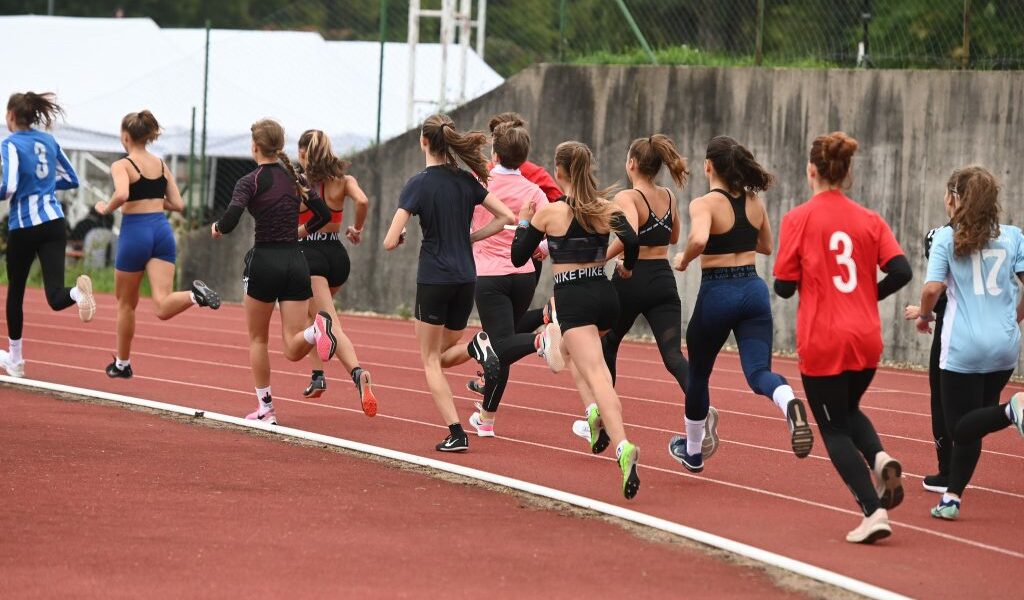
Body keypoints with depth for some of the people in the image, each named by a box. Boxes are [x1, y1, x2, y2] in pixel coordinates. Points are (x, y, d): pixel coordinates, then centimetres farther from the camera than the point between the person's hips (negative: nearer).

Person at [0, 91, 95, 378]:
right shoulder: (49, 141, 10)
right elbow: (71, 180, 18)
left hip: (24, 227, -4)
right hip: (54, 223, 4)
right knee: (55, 296, -7)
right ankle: (78, 291, -43)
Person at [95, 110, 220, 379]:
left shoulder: (122, 165, -6)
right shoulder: (162, 164, 12)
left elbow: (122, 195, -26)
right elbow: (177, 204, 10)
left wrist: (106, 209, -6)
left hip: (135, 232, -4)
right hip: (162, 231, 4)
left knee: (126, 303, 16)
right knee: (162, 307, -8)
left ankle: (122, 364, 28)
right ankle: (195, 294, -38)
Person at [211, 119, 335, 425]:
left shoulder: (251, 182, -8)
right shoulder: (295, 178, 9)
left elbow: (230, 221, -19)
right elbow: (324, 214, 12)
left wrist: (217, 227, 3)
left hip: (265, 261, -4)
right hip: (296, 261, 4)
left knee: (258, 339, 16)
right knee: (294, 349, 0)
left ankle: (265, 409, 17)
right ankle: (316, 328, -33)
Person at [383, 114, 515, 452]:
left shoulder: (419, 184, -11)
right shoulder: (467, 181, 4)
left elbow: (390, 242, -15)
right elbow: (507, 218, 5)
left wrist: (399, 236, 8)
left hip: (433, 280, -5)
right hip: (466, 279, 5)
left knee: (431, 361, 6)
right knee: (445, 354, 19)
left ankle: (456, 434, -7)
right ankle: (478, 347, -15)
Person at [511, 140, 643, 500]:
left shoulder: (549, 213, -3)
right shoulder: (609, 209, 5)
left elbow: (518, 257, 4)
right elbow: (631, 241, -11)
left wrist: (524, 222, 19)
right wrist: (627, 267, 9)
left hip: (573, 299, -5)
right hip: (605, 295, 5)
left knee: (596, 375, -17)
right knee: (569, 348, 34)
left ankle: (623, 447, -38)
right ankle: (597, 412, 13)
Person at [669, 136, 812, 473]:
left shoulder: (704, 204, -12)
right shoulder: (754, 202, 7)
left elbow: (699, 240, -31)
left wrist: (683, 261, -12)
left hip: (717, 293, -4)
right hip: (753, 290, 4)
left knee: (698, 374, 19)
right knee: (758, 371, -6)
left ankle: (692, 451, 36)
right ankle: (789, 404, -43)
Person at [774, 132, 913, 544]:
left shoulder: (799, 219, -7)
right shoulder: (869, 220, 3)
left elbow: (784, 286, -7)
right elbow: (900, 271, -6)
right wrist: (869, 294, 12)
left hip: (822, 343, -4)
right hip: (866, 340, 4)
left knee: (834, 428, 6)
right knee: (849, 410, 27)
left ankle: (873, 511, -9)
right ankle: (879, 458, -4)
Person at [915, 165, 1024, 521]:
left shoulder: (947, 238, -4)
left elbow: (932, 288, -12)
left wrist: (924, 316, 8)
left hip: (963, 349, -4)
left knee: (962, 428, 0)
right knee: (971, 423, 16)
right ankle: (952, 497, 13)